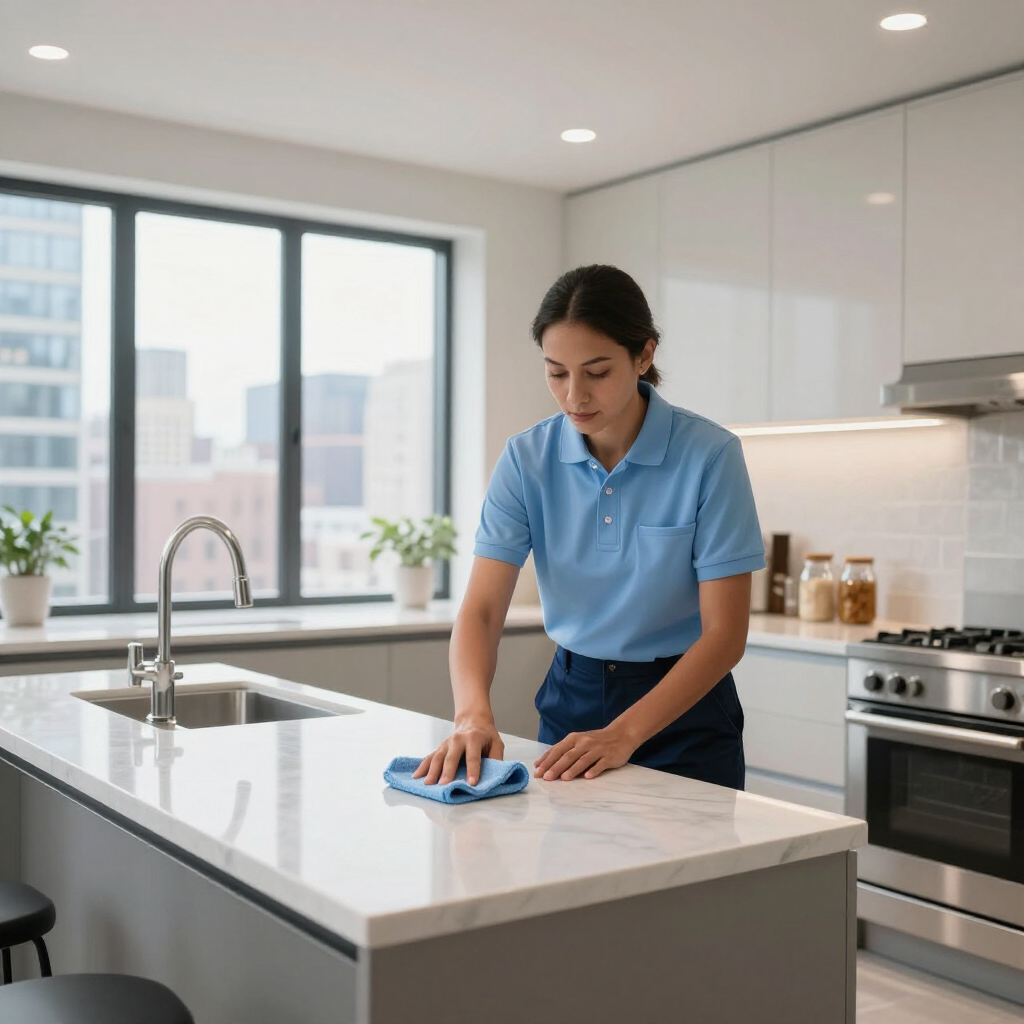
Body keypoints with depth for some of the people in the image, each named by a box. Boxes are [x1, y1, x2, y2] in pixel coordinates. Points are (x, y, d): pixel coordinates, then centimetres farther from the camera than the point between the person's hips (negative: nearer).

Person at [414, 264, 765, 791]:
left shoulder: (710, 455, -18)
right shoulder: (527, 457, -9)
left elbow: (725, 633, -18)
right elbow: (482, 608, -14)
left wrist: (623, 733, -29)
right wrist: (473, 712, -33)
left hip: (682, 712, -2)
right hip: (569, 699, 3)